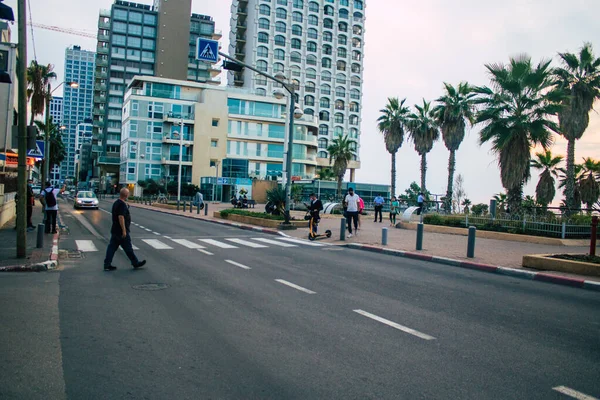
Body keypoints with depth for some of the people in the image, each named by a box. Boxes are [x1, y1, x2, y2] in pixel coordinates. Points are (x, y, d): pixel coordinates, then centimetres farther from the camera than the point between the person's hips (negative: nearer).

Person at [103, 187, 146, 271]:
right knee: (128, 248, 2)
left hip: (114, 231, 9)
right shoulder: (122, 204, -19)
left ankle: (107, 265, 10)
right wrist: (124, 230, -24)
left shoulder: (116, 203, 12)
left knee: (112, 247, 9)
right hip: (121, 231, -9)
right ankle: (135, 263, 14)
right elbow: (121, 217, -25)